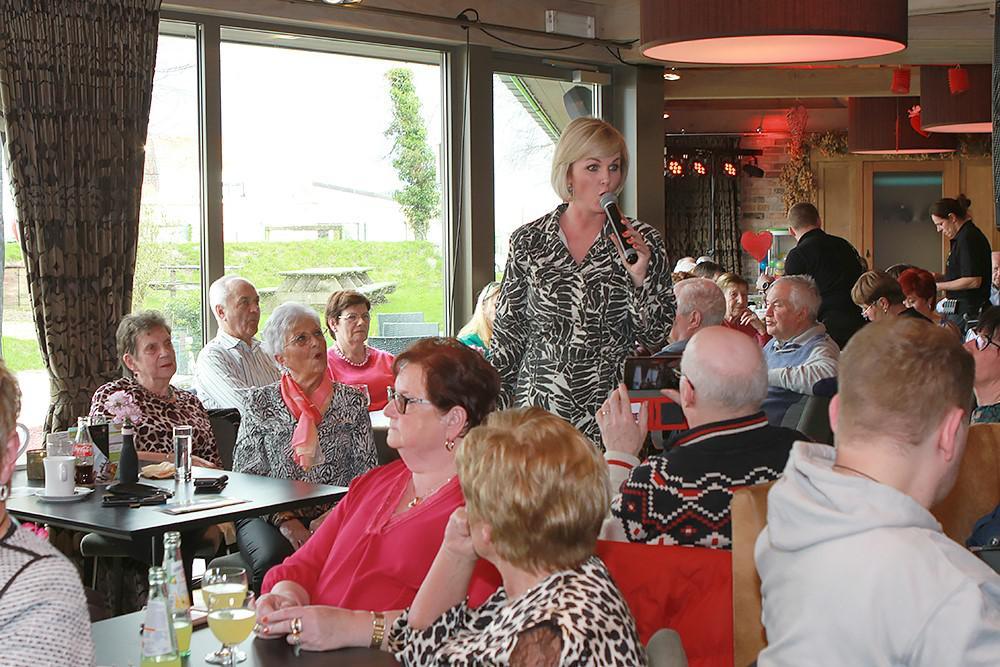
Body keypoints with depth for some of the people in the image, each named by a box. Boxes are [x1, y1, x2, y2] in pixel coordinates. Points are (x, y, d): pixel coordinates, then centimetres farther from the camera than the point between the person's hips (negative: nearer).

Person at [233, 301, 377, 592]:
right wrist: (284, 521, -12)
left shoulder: (351, 401, 8)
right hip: (271, 516, 0)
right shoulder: (260, 402, 7)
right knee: (273, 559, -33)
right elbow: (245, 476, 3)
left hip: (335, 516, 0)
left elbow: (366, 473, 6)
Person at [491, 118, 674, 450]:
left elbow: (654, 338, 1)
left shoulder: (643, 241, 1)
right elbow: (508, 331, 9)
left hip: (611, 420, 0)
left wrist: (640, 277, -14)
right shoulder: (528, 241, 3)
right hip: (537, 410, 1)